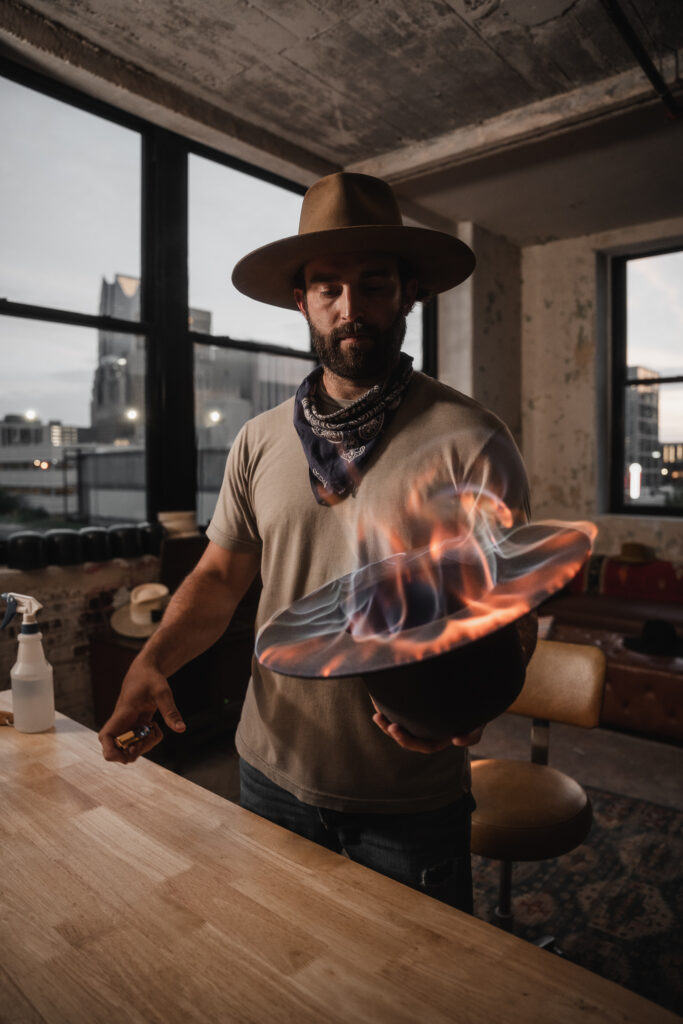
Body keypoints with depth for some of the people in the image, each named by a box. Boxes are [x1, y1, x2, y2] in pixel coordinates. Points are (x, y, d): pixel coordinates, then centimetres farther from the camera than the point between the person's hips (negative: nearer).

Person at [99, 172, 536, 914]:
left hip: (409, 803, -3)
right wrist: (149, 663, -11)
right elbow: (219, 577, 5)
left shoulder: (469, 442, -13)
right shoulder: (259, 442, 0)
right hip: (272, 775, 4)